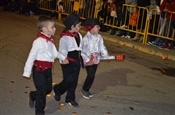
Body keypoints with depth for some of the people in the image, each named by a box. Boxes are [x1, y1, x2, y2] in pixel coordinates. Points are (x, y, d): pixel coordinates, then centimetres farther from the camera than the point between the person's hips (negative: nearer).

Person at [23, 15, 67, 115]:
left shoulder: (50, 40, 2)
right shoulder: (38, 41, -21)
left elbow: (54, 52, 15)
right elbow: (31, 57, -18)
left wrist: (63, 57, 2)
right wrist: (27, 72, -14)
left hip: (48, 69, 8)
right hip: (39, 69, -8)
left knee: (48, 88, 18)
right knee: (42, 91, 1)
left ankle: (33, 96, 45)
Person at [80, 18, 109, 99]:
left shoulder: (99, 37, 0)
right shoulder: (86, 38, -19)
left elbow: (102, 47, 3)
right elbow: (82, 50, -17)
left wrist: (106, 55, -11)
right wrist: (87, 60, -19)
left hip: (96, 60, 6)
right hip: (89, 61, -6)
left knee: (92, 76, 13)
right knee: (91, 76, -8)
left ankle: (87, 90, 30)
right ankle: (84, 90, 14)